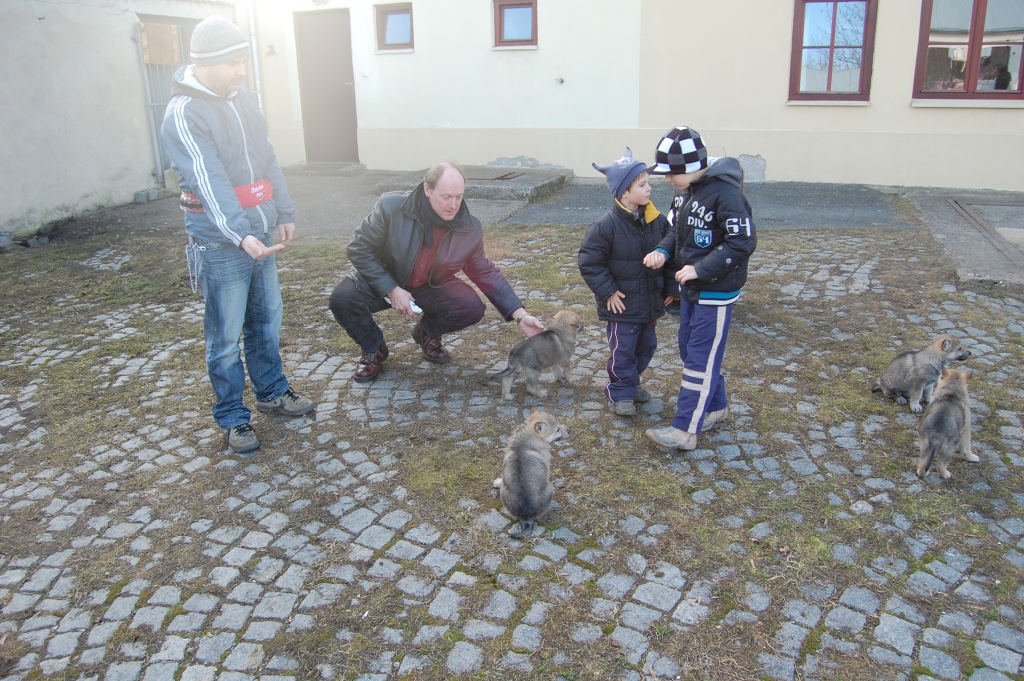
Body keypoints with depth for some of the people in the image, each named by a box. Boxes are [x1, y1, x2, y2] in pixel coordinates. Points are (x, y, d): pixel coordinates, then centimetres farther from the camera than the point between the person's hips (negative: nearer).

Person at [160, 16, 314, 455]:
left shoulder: (242, 99, 8)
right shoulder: (184, 114, -15)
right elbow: (209, 182, -26)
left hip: (260, 233, 7)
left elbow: (268, 162, 15)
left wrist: (284, 213, 15)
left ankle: (271, 392, 36)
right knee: (226, 335, 3)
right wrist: (240, 235, -36)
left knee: (267, 319, 18)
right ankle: (232, 418, 17)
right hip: (220, 242, -7)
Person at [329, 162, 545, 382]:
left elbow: (486, 273, -5)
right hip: (383, 281, -2)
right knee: (342, 298, -30)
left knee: (472, 308, -23)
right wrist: (392, 290, -25)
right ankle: (373, 349, 1)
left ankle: (427, 333, 11)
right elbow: (359, 248, -17)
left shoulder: (470, 229, -17)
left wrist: (519, 315, -13)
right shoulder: (391, 206, -26)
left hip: (431, 287, 2)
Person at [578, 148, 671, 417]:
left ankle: (631, 383, 39)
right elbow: (589, 262, -16)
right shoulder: (608, 225, -19)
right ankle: (620, 393, 21)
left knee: (646, 346, 19)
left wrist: (669, 288, 8)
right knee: (623, 350, 3)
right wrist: (608, 292, -16)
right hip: (622, 304, -6)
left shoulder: (657, 221, -2)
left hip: (650, 302, 6)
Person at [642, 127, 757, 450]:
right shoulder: (685, 190, 4)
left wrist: (700, 269, -25)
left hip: (716, 292, -9)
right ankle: (717, 407, 36)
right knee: (690, 349, 18)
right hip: (690, 288, 9)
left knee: (700, 358, -3)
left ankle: (685, 430, 4)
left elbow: (743, 243, -23)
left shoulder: (724, 193, -23)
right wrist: (663, 250, -6)